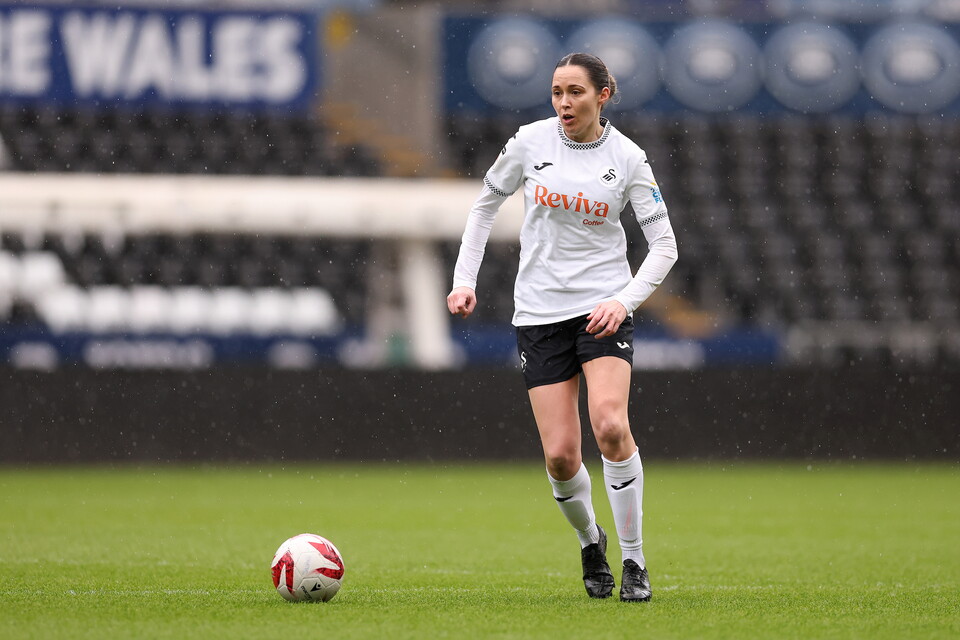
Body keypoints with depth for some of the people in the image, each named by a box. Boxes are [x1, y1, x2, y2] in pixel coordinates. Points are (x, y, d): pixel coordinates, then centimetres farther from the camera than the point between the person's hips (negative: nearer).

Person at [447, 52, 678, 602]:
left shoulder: (627, 158, -4)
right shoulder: (530, 142, -1)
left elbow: (664, 246, -1)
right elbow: (487, 202, 14)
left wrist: (624, 300, -16)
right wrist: (465, 278, 5)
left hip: (604, 307, -1)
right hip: (540, 310, 1)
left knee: (611, 426, -24)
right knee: (560, 455, -7)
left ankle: (634, 560, -8)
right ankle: (591, 542, 24)